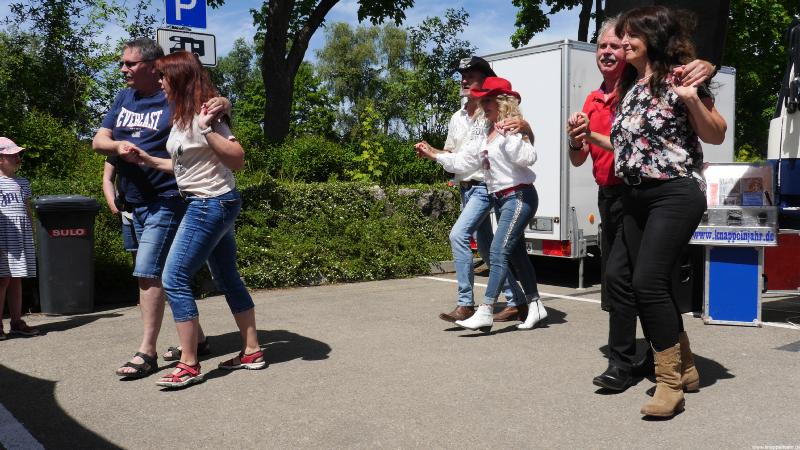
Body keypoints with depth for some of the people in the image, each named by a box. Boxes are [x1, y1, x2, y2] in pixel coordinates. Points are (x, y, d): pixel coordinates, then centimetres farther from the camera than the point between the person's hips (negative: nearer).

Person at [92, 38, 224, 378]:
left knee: (147, 272, -11)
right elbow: (98, 141, 8)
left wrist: (222, 104, -31)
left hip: (166, 200, -7)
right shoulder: (124, 98, 11)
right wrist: (118, 146, -15)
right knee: (166, 272, 15)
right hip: (134, 201, 8)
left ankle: (147, 352, -2)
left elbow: (217, 102, -7)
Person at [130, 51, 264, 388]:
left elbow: (237, 160, -23)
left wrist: (207, 130, -32)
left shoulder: (202, 115, -16)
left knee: (175, 279, -9)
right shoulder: (181, 117, 13)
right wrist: (148, 160, 13)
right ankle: (252, 352, 21)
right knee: (227, 279, 13)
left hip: (211, 204, -10)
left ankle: (189, 366, -3)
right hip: (206, 205, 10)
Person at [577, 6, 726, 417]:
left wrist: (693, 99, -22)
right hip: (637, 197, 9)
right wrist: (591, 137, 17)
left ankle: (671, 382, -1)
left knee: (648, 279, -16)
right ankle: (683, 365, 22)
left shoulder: (678, 78, -8)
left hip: (676, 194, -9)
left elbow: (717, 135, -7)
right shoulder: (630, 86, 15)